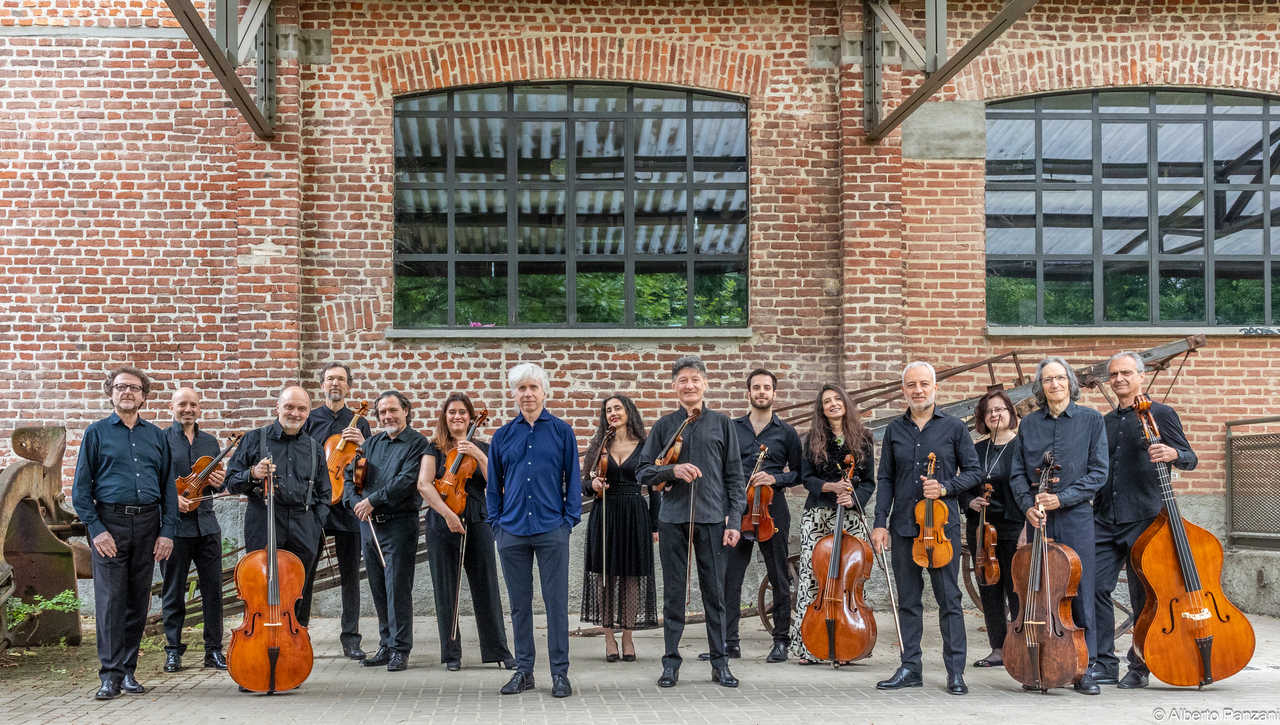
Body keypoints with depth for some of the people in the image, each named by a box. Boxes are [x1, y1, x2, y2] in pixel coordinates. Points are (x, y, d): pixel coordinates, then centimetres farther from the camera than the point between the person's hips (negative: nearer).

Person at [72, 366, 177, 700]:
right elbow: (81, 488, 1)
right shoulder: (97, 432, 5)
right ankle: (111, 675, -4)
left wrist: (167, 531, 2)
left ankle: (129, 670, 15)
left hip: (147, 524, 3)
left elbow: (168, 487, 12)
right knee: (110, 600, -7)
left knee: (138, 601, 6)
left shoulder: (156, 436, 13)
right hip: (109, 522, -3)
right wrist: (96, 529, -9)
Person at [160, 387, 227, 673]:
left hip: (206, 523, 4)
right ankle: (173, 650, 15)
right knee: (173, 591, 4)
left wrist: (219, 482, -1)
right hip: (174, 524, -4)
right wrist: (172, 498, -18)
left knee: (213, 588, 3)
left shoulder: (210, 442, 16)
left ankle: (214, 650, 11)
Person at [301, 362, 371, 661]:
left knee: (350, 574, 4)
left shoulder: (359, 423, 11)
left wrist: (362, 444, -10)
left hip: (348, 505, 1)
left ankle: (351, 638, 10)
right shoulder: (309, 419, 7)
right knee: (304, 572, -2)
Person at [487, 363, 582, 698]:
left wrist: (570, 518, -3)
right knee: (519, 604, 9)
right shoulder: (503, 435, 9)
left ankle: (560, 673, 7)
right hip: (512, 530, 2)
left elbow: (573, 479, 5)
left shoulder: (561, 431, 3)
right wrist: (496, 521, 5)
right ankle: (523, 670, 17)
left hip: (552, 530, -2)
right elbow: (494, 483, 13)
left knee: (556, 602, -1)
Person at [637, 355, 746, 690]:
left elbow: (734, 476, 6)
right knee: (674, 593, 5)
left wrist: (734, 521, -1)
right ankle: (671, 662, 13)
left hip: (712, 518, 0)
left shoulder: (721, 423, 7)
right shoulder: (664, 426, 8)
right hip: (673, 519, 1)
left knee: (714, 592, 3)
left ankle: (720, 663, 13)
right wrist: (673, 470, -12)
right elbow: (643, 472, 6)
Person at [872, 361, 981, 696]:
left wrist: (946, 488, -13)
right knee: (908, 600, 8)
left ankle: (955, 671, 5)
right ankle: (910, 668, 15)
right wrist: (880, 523, 3)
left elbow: (973, 471, 5)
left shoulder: (954, 427, 3)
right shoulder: (894, 430, 10)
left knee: (949, 598, -2)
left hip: (942, 523, -3)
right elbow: (885, 479, 11)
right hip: (903, 526, 3)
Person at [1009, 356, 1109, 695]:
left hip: (1076, 517, -2)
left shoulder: (1091, 419, 3)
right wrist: (1028, 505, -6)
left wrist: (1061, 498, -12)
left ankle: (1082, 668, 7)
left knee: (1080, 593, -1)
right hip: (1039, 519, 2)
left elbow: (1098, 472, -2)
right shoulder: (1029, 424, 11)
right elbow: (1017, 473, 11)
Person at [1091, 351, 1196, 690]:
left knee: (1143, 595, 1)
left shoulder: (1160, 414, 3)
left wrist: (1173, 453, -23)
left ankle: (1140, 666, 13)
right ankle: (1104, 664, 5)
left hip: (1144, 519, -5)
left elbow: (1190, 458, -1)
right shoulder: (1104, 423, 18)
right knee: (1095, 587, -4)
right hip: (1104, 519, 5)